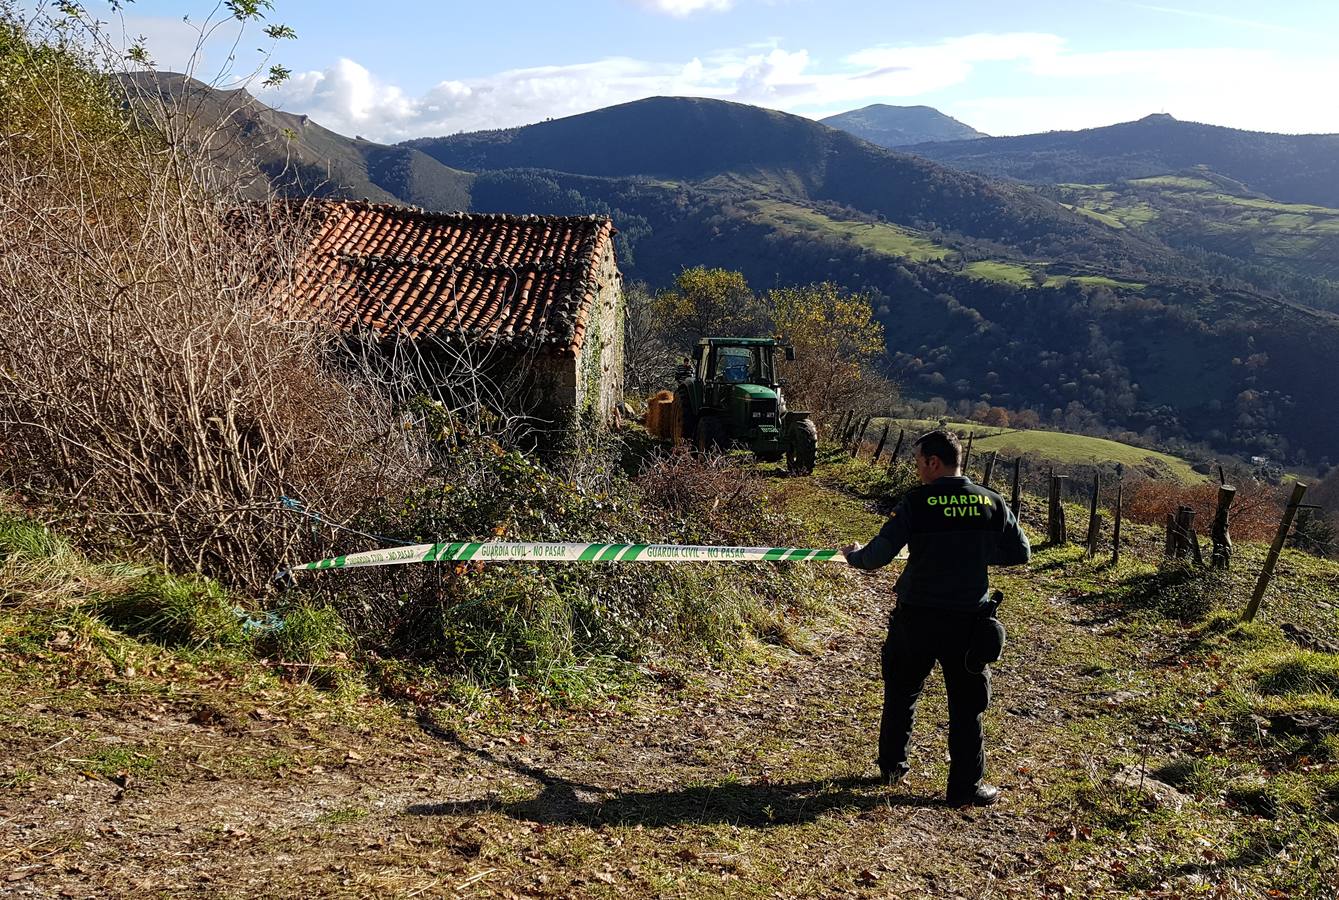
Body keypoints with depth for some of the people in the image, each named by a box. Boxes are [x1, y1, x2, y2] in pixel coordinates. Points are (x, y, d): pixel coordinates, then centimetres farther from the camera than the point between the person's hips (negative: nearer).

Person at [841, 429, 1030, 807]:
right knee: (966, 705, 11)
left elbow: (877, 555, -10)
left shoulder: (916, 502, -12)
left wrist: (853, 555, 11)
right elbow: (1021, 553, 6)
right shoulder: (992, 503, -3)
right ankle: (966, 786, 14)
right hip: (968, 621, 1)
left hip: (917, 619, -1)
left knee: (901, 693, 20)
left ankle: (891, 767, 31)